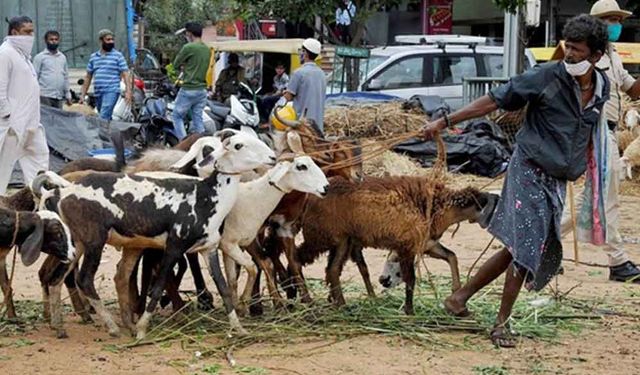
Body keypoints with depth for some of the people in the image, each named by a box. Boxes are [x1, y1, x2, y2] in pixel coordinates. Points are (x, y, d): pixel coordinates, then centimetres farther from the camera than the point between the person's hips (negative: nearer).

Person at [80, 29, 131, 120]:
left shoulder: (118, 55, 3)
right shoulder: (93, 57, 16)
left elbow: (125, 74, -2)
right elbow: (88, 77, 19)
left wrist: (128, 91, -15)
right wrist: (83, 95, 16)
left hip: (111, 92, -5)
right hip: (98, 93, 5)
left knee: (103, 117, -21)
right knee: (107, 118, 11)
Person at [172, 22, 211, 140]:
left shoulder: (189, 48, -15)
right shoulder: (207, 49, 9)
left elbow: (176, 64, -6)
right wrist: (186, 67, 5)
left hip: (188, 90, -7)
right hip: (202, 90, 7)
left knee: (178, 117, 5)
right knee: (198, 119, 10)